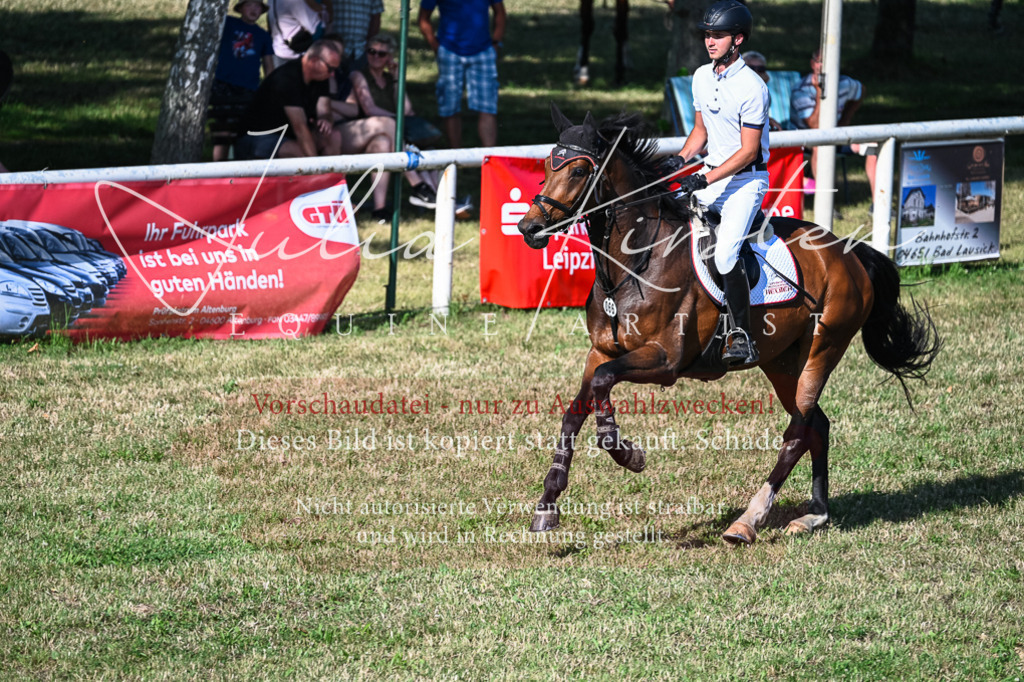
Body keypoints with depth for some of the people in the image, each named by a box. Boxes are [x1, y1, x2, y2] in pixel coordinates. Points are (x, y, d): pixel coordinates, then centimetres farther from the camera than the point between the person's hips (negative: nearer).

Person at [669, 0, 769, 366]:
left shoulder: (751, 87, -19)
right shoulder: (702, 77, 5)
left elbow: (748, 151, -19)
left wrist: (706, 180, -25)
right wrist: (680, 160, 0)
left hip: (747, 178, -8)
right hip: (711, 173, 8)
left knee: (725, 255, -23)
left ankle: (742, 337, -19)